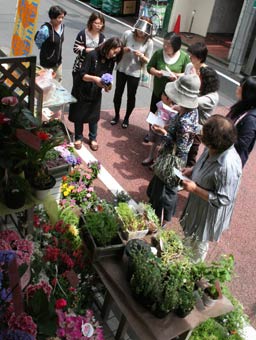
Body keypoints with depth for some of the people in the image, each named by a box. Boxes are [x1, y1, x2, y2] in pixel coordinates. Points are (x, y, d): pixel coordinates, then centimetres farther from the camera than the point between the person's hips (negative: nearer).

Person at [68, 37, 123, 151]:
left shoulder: (111, 61, -5)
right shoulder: (92, 55, -22)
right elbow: (82, 75, -24)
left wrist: (107, 85, -19)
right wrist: (95, 78, -41)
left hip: (96, 93, 4)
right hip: (82, 91, -4)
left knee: (93, 116, 10)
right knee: (79, 116, 9)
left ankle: (93, 138, 28)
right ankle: (78, 138, 28)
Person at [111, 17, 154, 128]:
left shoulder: (149, 42, -14)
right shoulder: (127, 34, -12)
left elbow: (148, 61, -8)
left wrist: (142, 56, -28)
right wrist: (123, 49, -20)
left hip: (135, 73, -2)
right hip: (121, 69, 2)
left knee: (131, 96, 10)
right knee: (118, 93, 14)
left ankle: (126, 118, 32)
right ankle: (116, 115, 36)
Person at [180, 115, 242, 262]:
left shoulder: (228, 166, -40)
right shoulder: (214, 149, -15)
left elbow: (222, 200, -30)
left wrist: (195, 188, -29)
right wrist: (192, 170, -7)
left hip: (209, 212, -7)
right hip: (197, 203, 8)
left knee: (199, 243, 22)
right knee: (190, 234, 33)